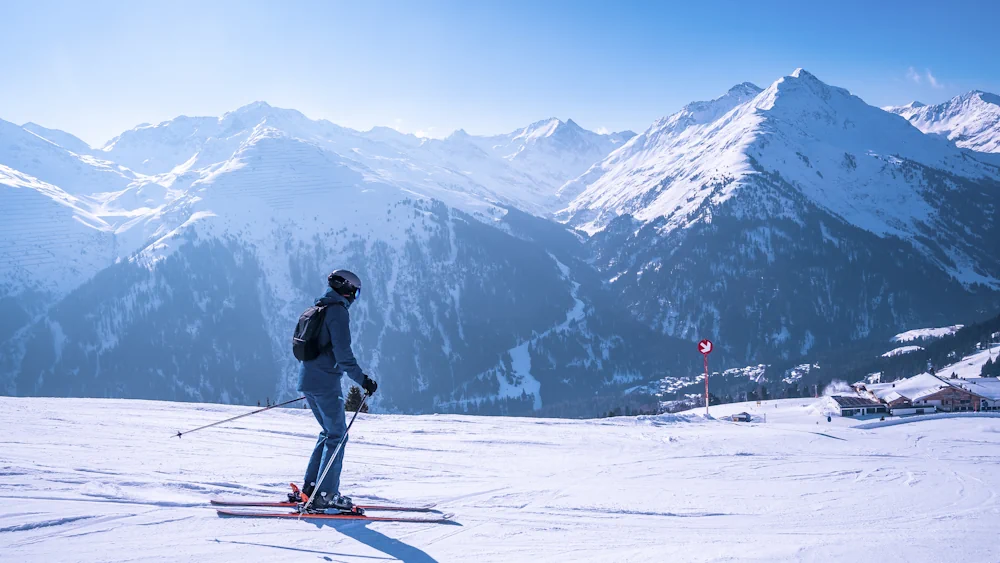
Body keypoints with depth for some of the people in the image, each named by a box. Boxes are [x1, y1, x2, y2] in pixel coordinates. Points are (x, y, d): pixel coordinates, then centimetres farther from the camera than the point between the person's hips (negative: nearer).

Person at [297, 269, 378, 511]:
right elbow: (342, 352, -20)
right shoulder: (338, 311, -12)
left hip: (307, 380, 9)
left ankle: (311, 486, 18)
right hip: (325, 382, -9)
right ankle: (326, 494, -7)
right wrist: (363, 379, -18)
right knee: (337, 435, -4)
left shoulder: (317, 309, 17)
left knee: (329, 432, 18)